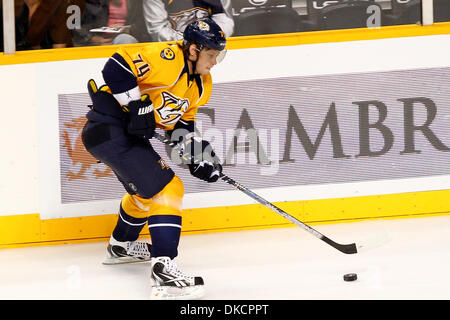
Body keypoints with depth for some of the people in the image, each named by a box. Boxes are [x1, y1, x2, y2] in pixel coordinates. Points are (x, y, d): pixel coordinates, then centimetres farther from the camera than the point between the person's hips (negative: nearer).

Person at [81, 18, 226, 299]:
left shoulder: (201, 84, 9)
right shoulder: (167, 59, -22)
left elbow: (182, 121, 18)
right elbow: (116, 68, -28)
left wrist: (199, 153, 4)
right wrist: (137, 107, -25)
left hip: (132, 134, 11)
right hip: (109, 126, -11)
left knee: (146, 189, 31)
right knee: (166, 189, -17)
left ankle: (121, 246, 56)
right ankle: (164, 269, -24)